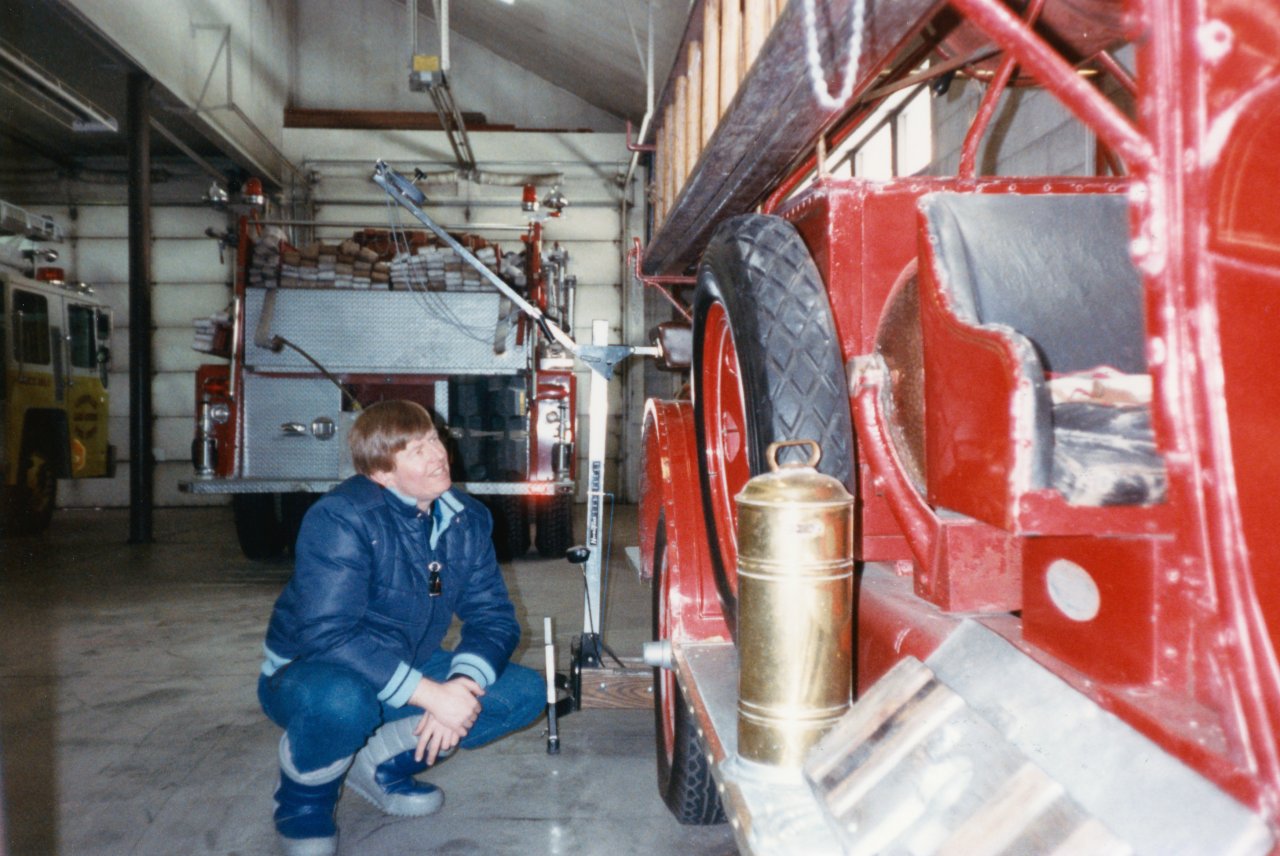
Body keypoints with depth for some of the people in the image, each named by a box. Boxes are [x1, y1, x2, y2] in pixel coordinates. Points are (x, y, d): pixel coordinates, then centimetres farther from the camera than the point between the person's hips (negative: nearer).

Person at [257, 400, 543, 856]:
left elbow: (493, 616, -6)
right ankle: (304, 800, -4)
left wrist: (461, 686, -26)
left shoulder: (466, 520, -6)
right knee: (342, 702, -41)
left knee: (526, 693, -9)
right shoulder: (340, 518, -24)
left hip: (406, 672, 6)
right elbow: (329, 634, -32)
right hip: (307, 675, -6)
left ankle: (381, 763, 7)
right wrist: (431, 694, -35)